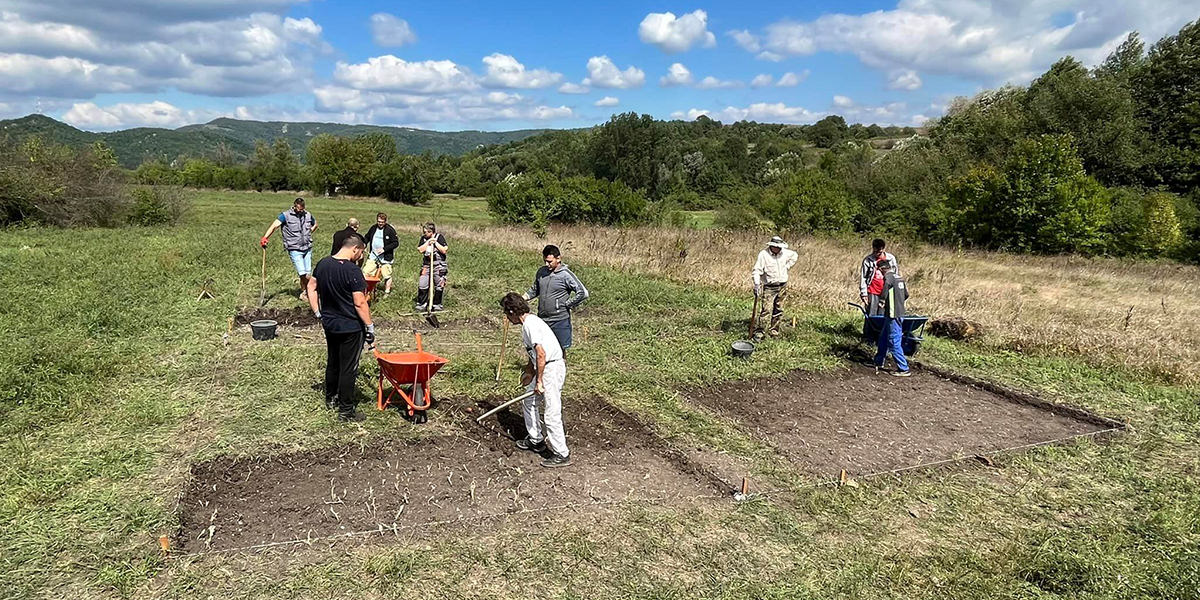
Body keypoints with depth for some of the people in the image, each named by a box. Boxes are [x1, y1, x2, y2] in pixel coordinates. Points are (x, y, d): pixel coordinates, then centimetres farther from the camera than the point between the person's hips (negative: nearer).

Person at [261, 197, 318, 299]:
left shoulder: (308, 215, 7)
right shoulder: (286, 215, -7)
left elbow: (315, 224, 28)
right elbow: (274, 225, -18)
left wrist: (308, 233, 11)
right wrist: (265, 238, -31)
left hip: (307, 248, 4)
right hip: (294, 249, -4)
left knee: (308, 273, 6)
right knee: (302, 273, -11)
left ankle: (304, 291, 24)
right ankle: (305, 291, 10)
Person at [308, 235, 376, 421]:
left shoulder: (323, 264, 2)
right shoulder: (352, 270, -22)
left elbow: (311, 288, 11)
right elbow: (360, 303, -22)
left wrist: (317, 313, 14)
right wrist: (370, 327, -14)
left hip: (329, 324, 7)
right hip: (350, 327, -7)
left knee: (332, 363, 23)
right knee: (348, 369, 2)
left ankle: (330, 398, 39)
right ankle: (346, 410, 10)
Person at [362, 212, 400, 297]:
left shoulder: (390, 230, -10)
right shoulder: (373, 228, 6)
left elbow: (396, 243, -10)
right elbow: (367, 237, 21)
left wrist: (384, 249, -18)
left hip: (385, 258, -5)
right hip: (372, 256, 5)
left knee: (387, 276, 3)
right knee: (365, 272, 1)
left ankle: (387, 293, 19)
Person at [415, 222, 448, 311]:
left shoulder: (440, 237, -5)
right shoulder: (424, 238, 5)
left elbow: (444, 250, -11)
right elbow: (420, 250, -7)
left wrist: (435, 243, -16)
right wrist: (428, 242, -13)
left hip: (439, 266, -3)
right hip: (426, 265, 3)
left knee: (439, 286, 3)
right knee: (422, 285, -2)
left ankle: (437, 305, 17)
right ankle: (421, 304, 9)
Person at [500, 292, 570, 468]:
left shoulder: (530, 324, -17)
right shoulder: (528, 323, 15)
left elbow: (541, 354, -23)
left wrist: (538, 381, -19)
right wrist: (530, 373, 37)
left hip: (552, 368, -11)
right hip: (545, 367, 11)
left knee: (551, 414, -9)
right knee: (529, 402, 21)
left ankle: (561, 455, -1)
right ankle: (536, 440, 34)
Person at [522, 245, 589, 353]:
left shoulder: (566, 275, -12)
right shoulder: (541, 272, 6)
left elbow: (583, 293, -17)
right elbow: (534, 290, 22)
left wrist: (567, 305, -12)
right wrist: (522, 298, 6)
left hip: (560, 321, -5)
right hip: (541, 319, 5)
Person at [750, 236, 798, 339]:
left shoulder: (784, 253, 4)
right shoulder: (763, 254, -12)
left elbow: (795, 255, 26)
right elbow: (756, 271, -16)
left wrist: (787, 266, 13)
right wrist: (757, 285, -26)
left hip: (782, 286, 5)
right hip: (769, 287, -5)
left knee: (779, 310, 8)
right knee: (764, 310, -11)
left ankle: (774, 331, 18)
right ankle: (758, 332, -5)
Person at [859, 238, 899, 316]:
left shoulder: (891, 258, 2)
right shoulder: (867, 260, -3)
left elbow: (896, 275, 13)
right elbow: (862, 277, 1)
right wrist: (863, 294, -4)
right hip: (872, 293, -2)